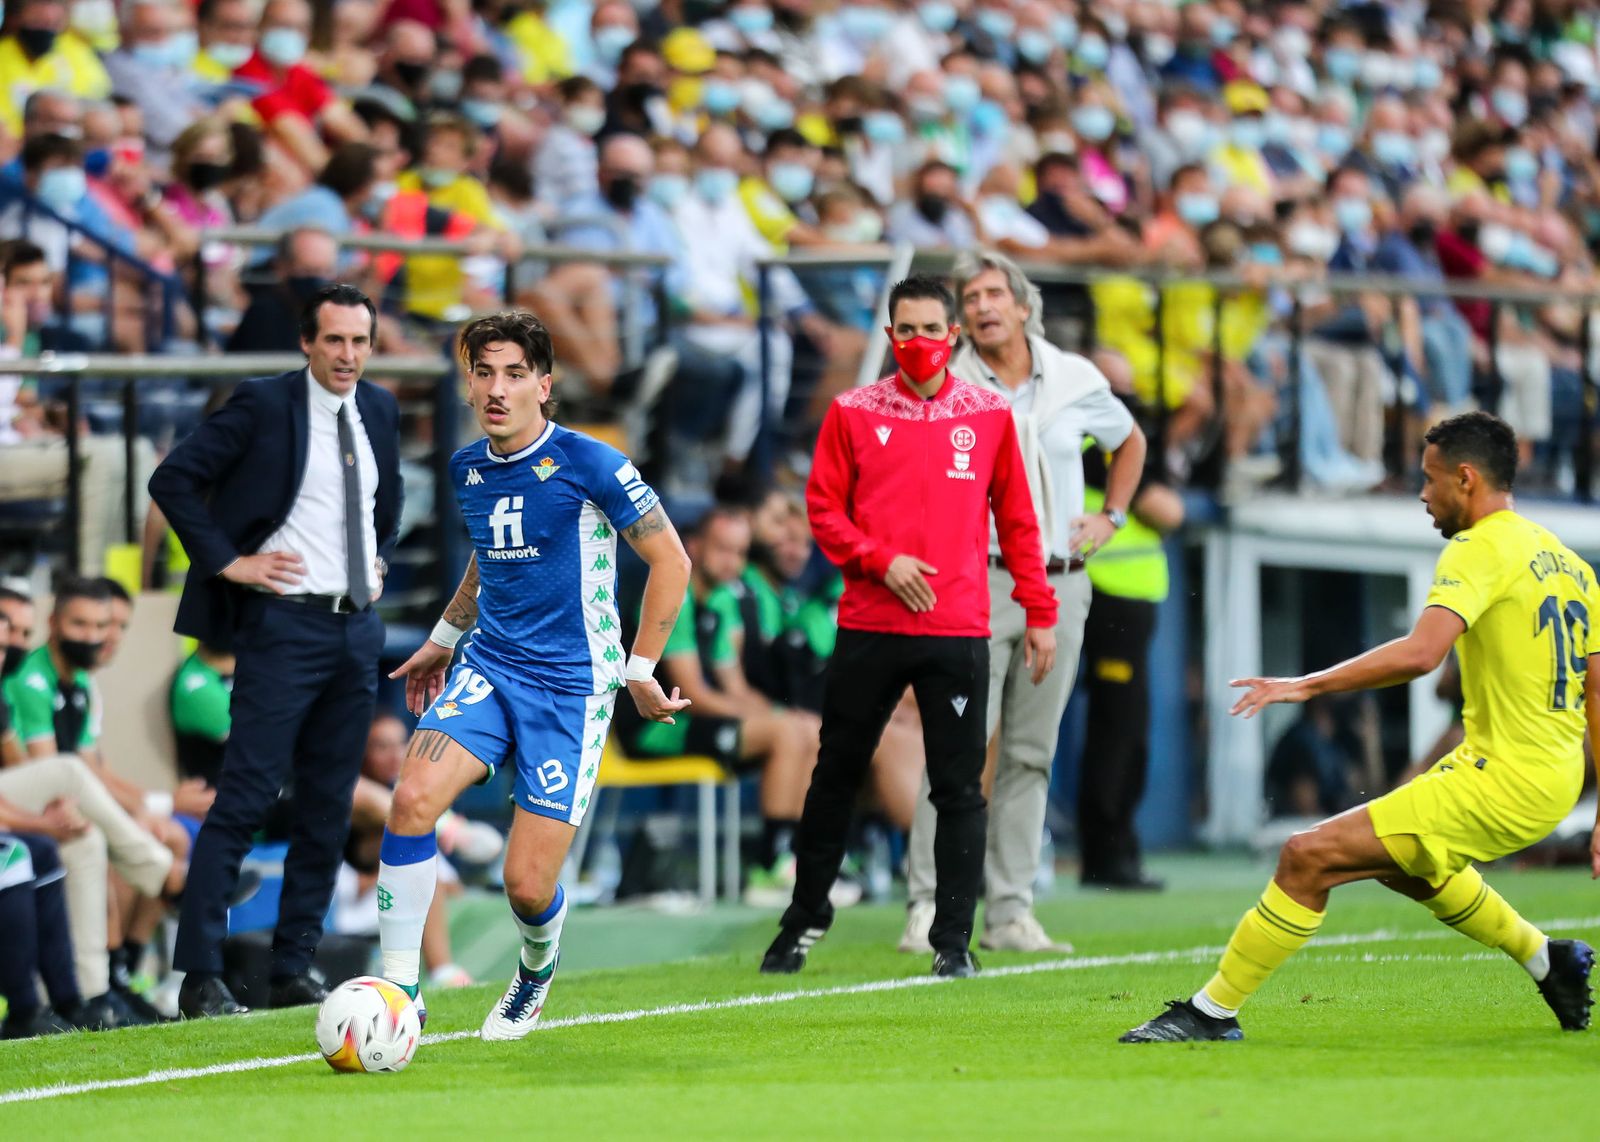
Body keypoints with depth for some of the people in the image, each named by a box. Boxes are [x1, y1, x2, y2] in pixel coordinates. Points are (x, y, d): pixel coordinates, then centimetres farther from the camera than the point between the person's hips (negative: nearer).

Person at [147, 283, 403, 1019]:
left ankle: (293, 971, 13)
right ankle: (201, 978, -12)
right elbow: (173, 480, -10)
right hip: (286, 625, -7)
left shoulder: (379, 411, 11)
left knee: (328, 809, 7)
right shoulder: (262, 406, -8)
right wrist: (226, 561, -12)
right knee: (244, 799, -11)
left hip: (359, 628, 7)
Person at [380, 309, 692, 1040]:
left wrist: (639, 672, -3)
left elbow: (670, 562, -5)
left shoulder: (587, 464, -12)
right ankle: (398, 988, -14)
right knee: (414, 797, -24)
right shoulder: (468, 470, 6)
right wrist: (444, 639, 27)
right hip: (489, 669, 5)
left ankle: (537, 973, 31)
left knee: (528, 886, -6)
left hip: (572, 685, -5)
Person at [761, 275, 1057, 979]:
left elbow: (1016, 519, 10)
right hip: (868, 628, 0)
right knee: (836, 775, 9)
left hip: (958, 631, 0)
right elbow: (822, 508, 4)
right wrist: (881, 560, -11)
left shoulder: (989, 416, 7)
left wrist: (1039, 613, 7)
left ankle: (953, 941, 2)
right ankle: (805, 919, 23)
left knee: (959, 789, -3)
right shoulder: (854, 413, 5)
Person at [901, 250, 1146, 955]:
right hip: (979, 581, -3)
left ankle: (1010, 914, 8)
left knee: (1030, 756, 5)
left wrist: (1112, 518, 17)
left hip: (1060, 586, 4)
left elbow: (1129, 441, 27)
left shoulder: (1077, 381, 8)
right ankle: (927, 908, -9)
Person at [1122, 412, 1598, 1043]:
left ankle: (1212, 1012, -7)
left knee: (1308, 855, -10)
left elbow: (1420, 653, -28)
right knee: (1400, 859, 34)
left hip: (1504, 779, -9)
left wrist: (1307, 685, -23)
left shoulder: (1481, 549, -12)